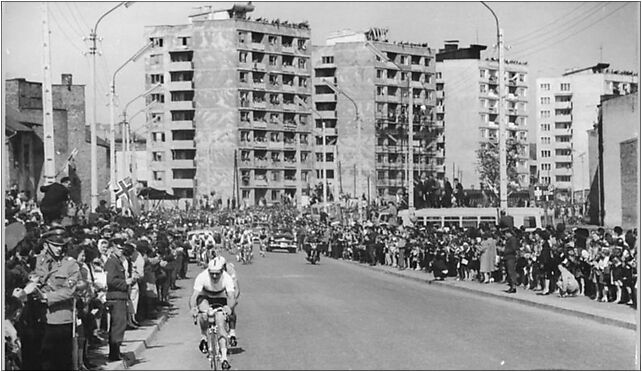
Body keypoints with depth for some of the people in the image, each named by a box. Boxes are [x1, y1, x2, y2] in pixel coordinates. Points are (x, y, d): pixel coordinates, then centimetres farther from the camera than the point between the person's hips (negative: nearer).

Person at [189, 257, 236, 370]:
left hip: (220, 300, 0)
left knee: (221, 325, -18)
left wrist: (229, 307, -59)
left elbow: (231, 296, -38)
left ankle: (224, 357, -17)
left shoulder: (227, 278, -30)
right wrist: (193, 308, -56)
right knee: (204, 314, -33)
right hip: (205, 298, 0)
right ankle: (203, 337, -8)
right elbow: (195, 295, -37)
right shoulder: (202, 277, -31)